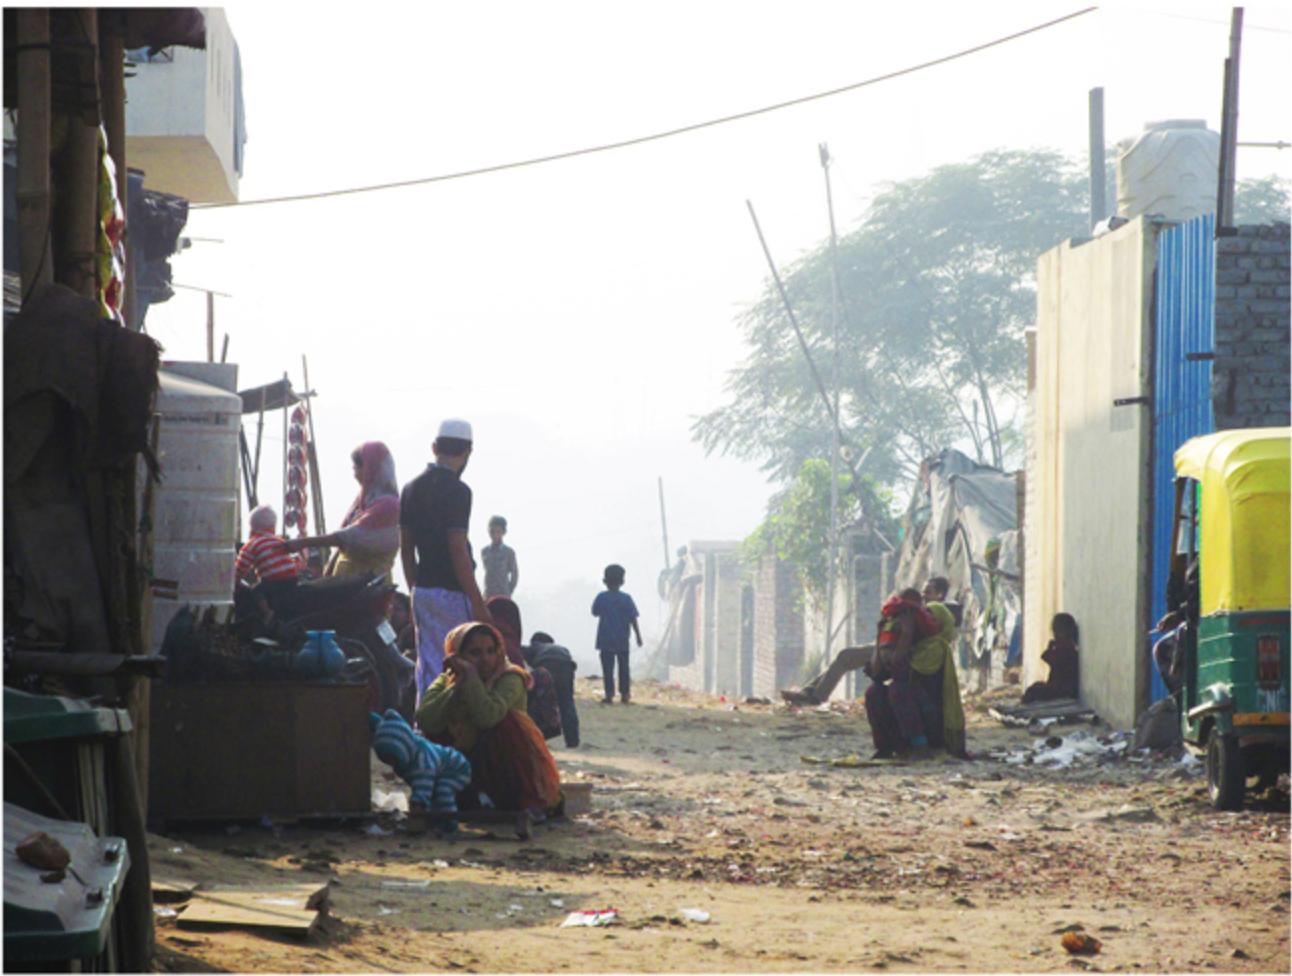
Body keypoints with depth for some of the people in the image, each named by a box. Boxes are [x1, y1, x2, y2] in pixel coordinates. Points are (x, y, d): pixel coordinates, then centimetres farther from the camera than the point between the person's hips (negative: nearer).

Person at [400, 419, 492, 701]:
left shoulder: (412, 488, 10)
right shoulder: (456, 490, -14)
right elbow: (458, 551, -19)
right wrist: (478, 604, -16)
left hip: (422, 591, 8)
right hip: (451, 592, -8)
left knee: (428, 669, 9)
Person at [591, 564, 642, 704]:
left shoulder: (601, 597, -6)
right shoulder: (626, 599, -5)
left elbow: (595, 612, 7)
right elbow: (633, 619, -5)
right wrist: (638, 635, 1)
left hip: (606, 639, -1)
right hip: (622, 640, 1)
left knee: (608, 667, 1)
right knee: (623, 667, 11)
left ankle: (609, 694, -6)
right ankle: (625, 694, 13)